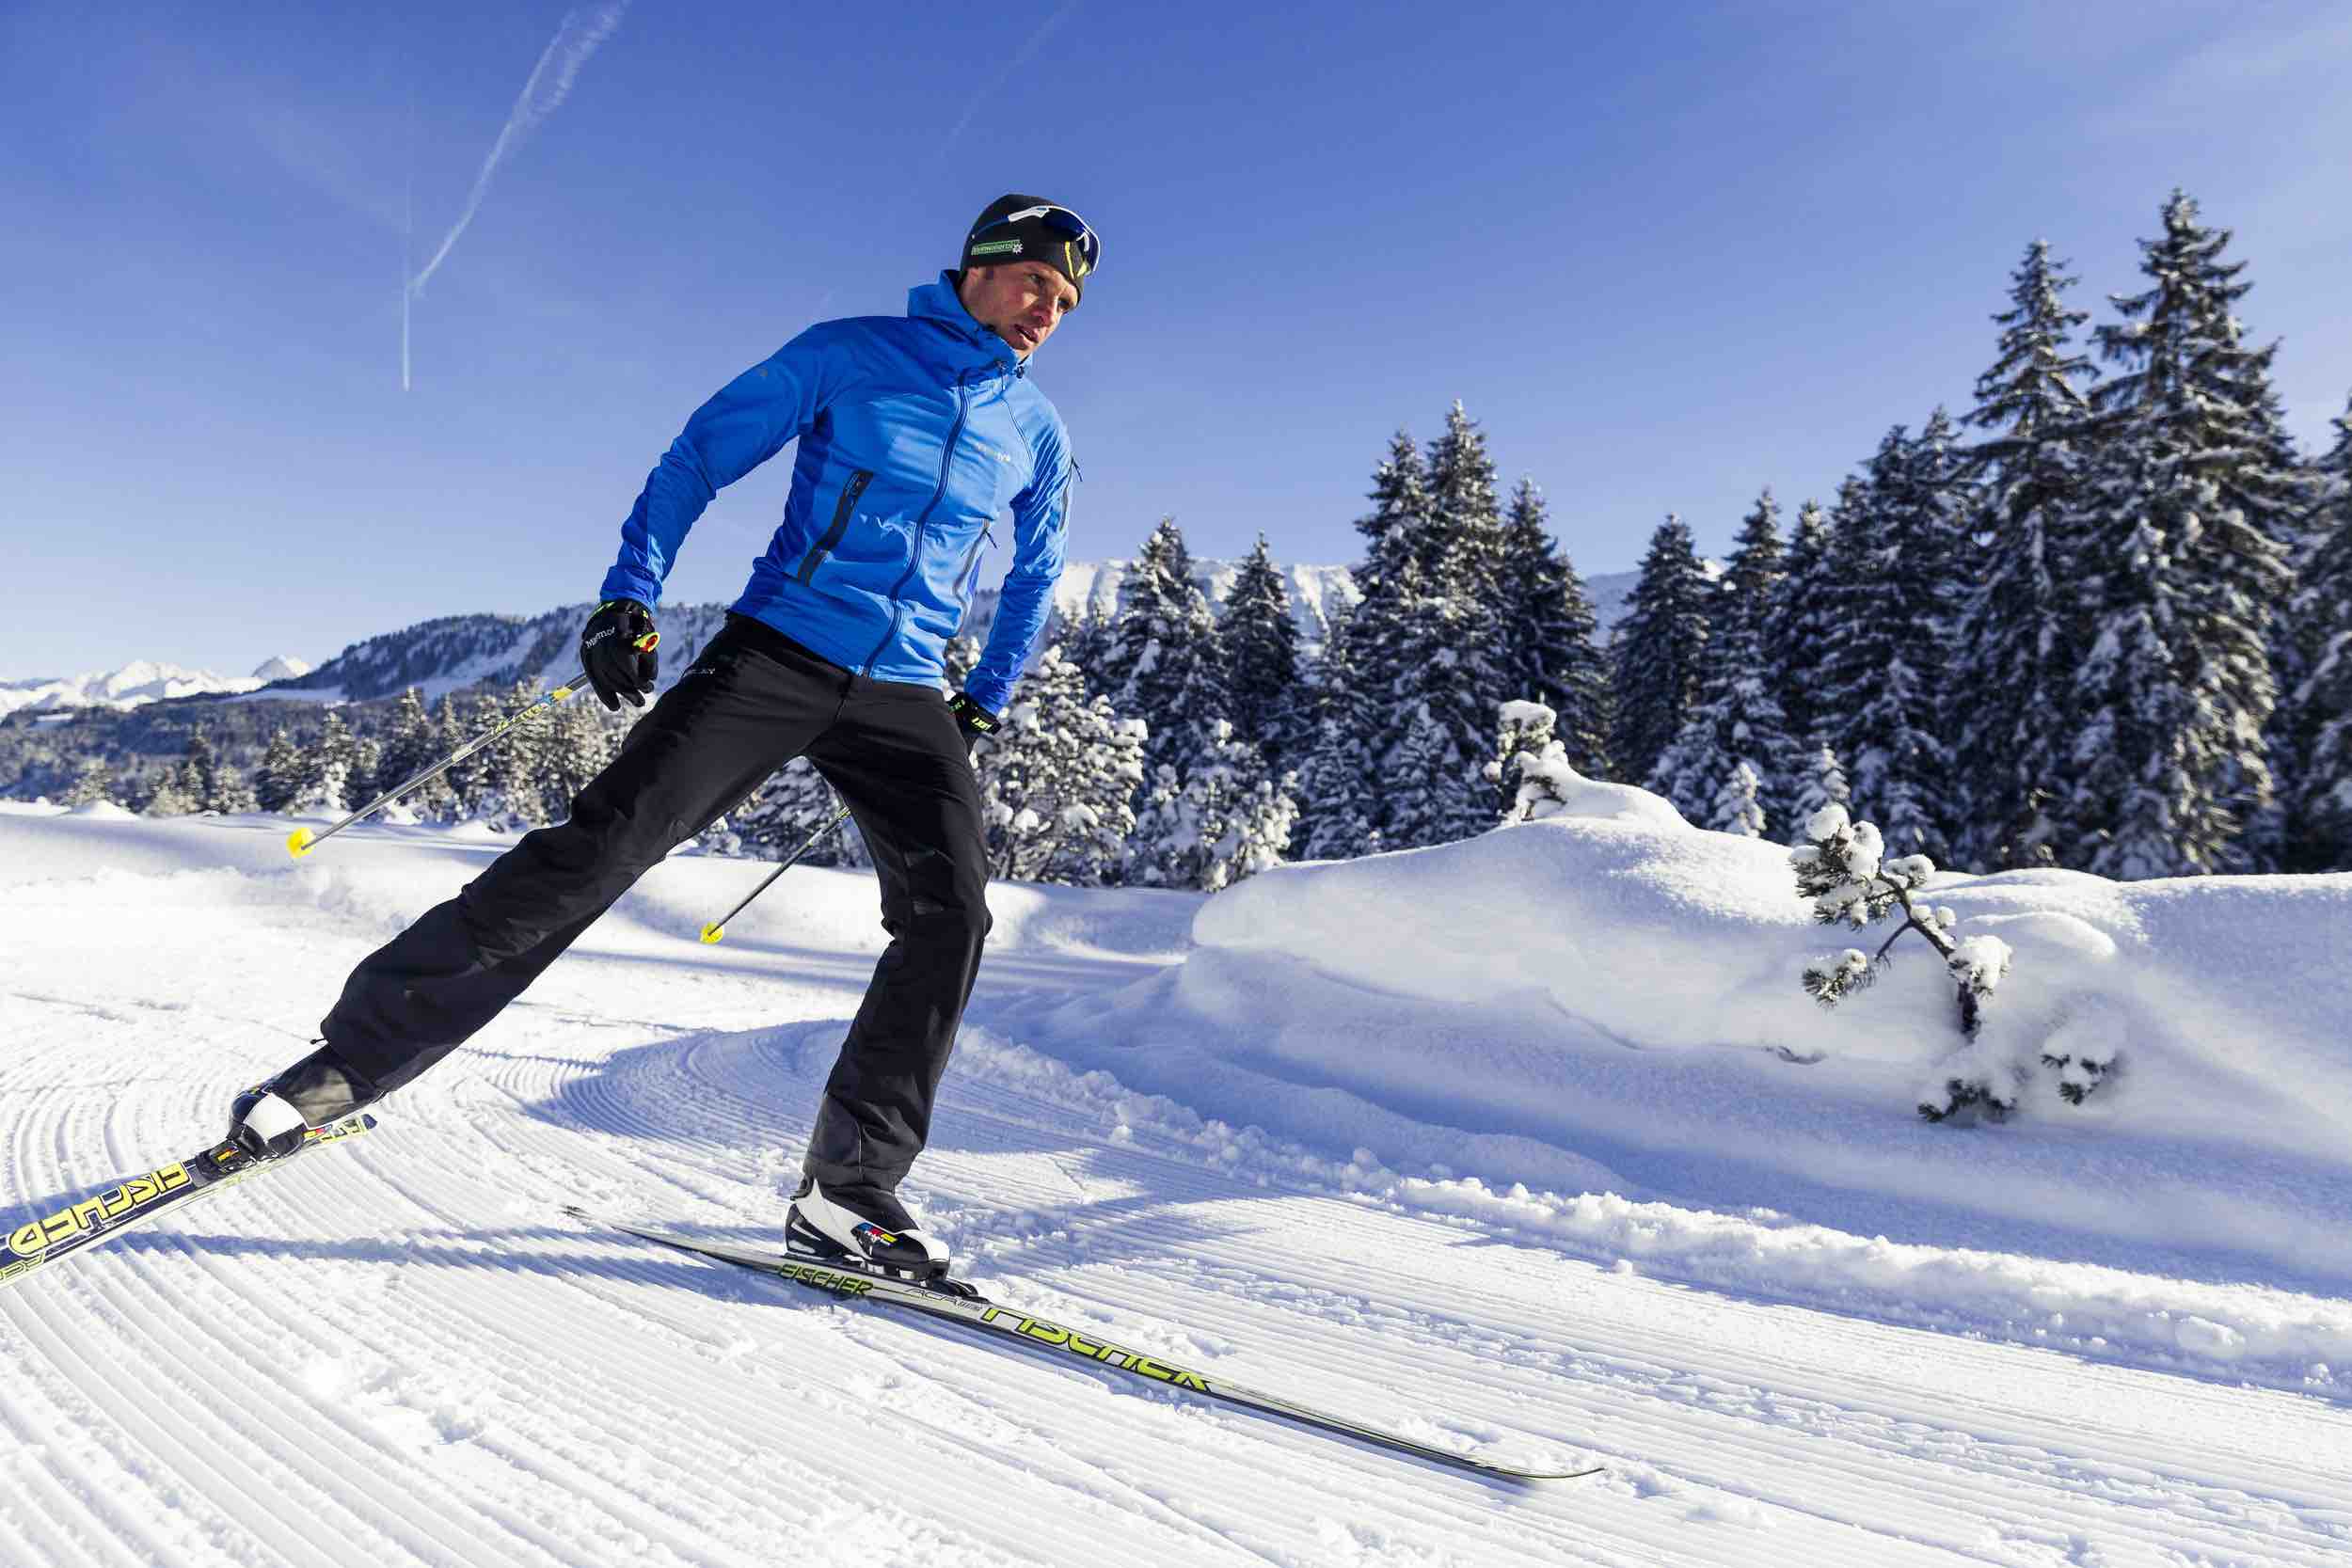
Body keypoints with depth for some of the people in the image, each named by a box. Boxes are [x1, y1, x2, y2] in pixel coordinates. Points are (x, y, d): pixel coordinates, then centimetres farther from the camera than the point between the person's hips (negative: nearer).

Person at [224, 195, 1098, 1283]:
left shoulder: (1038, 434, 13)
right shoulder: (848, 354, 3)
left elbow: (1036, 573, 26)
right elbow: (697, 458, 4)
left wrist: (989, 702, 20)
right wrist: (630, 597, -6)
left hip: (905, 697, 3)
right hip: (775, 654, -3)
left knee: (950, 913, -15)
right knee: (602, 845, -14)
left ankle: (847, 1191, -7)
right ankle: (357, 1052, 1)